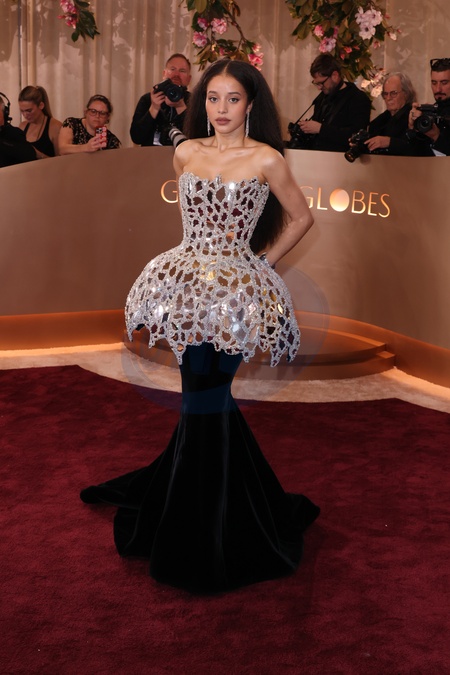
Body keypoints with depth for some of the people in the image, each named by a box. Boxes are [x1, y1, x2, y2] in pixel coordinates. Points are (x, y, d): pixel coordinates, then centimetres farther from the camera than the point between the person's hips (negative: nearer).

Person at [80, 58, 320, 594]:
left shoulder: (266, 159, -5)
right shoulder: (185, 153, 7)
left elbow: (302, 218, 5)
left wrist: (263, 261, 2)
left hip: (236, 289, -4)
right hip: (189, 284, 4)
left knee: (206, 402, -2)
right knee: (203, 398, 10)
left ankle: (209, 536, 17)